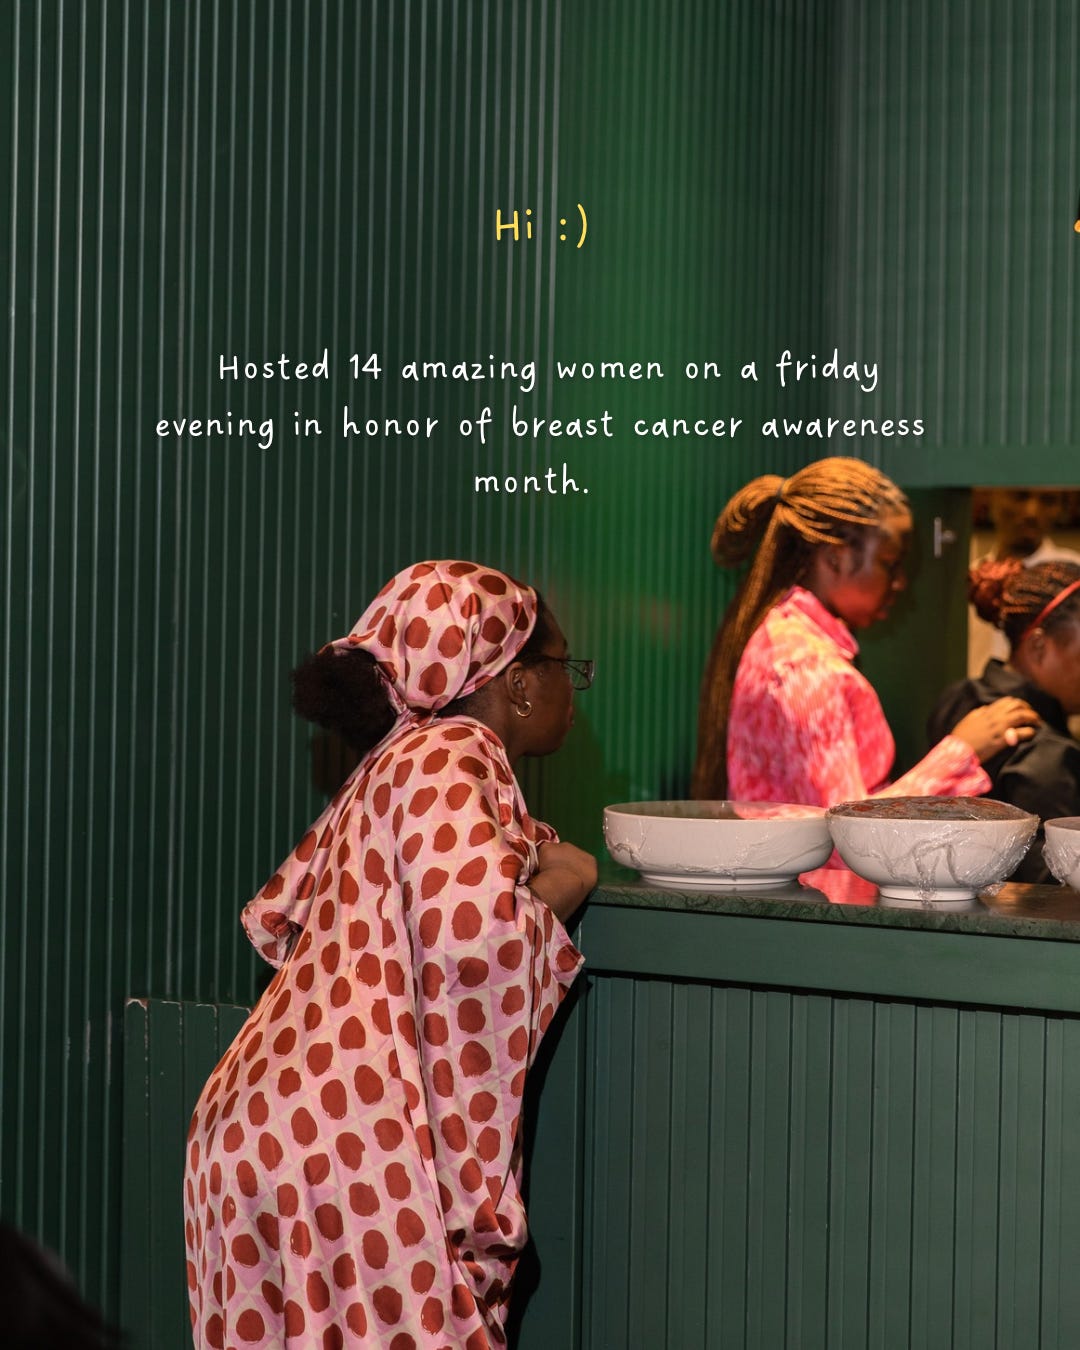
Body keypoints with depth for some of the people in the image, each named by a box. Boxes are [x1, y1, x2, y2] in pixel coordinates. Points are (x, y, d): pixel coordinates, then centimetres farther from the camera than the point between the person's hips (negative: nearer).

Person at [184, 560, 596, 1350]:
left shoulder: (398, 760, 21)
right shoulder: (453, 754, -8)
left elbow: (273, 920, 25)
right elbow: (476, 927, -25)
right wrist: (549, 891, -3)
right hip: (348, 1144, -10)